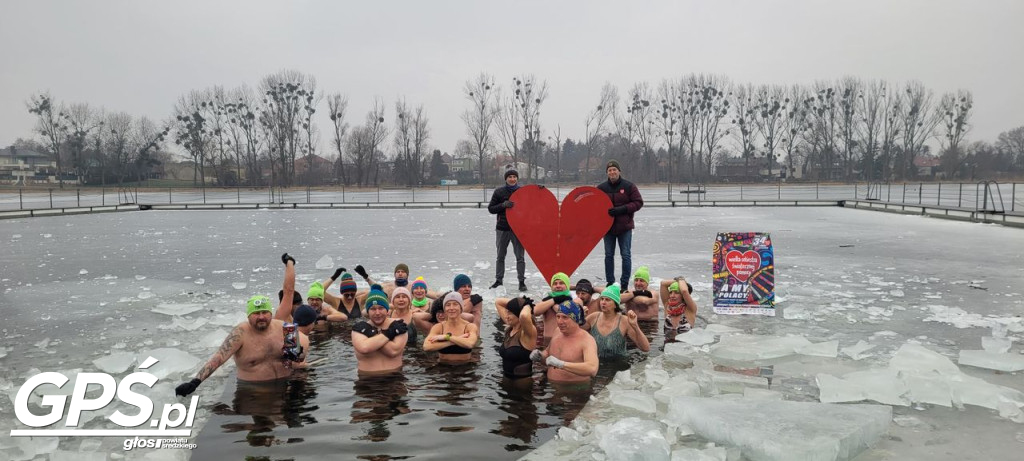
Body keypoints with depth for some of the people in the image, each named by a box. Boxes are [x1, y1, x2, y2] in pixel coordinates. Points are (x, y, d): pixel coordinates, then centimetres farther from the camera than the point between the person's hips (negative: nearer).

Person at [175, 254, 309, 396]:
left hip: (285, 383, 3)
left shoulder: (281, 327, 1)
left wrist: (298, 352, -13)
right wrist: (195, 382, -30)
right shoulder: (240, 333, -11)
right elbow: (218, 358, -19)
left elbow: (304, 340, 10)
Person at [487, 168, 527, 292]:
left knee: (520, 256, -1)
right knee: (500, 256, 10)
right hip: (502, 228, 1)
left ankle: (522, 281, 6)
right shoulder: (499, 192, 3)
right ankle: (499, 280, 21)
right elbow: (490, 208, 2)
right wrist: (503, 205, -15)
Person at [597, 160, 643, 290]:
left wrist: (622, 209, -17)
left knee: (626, 255, 0)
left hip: (625, 227, -2)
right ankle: (610, 282, 19)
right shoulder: (601, 188, 3)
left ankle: (624, 284, 8)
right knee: (609, 255, 8)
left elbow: (638, 202, -5)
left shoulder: (629, 186, -3)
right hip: (607, 226, 2)